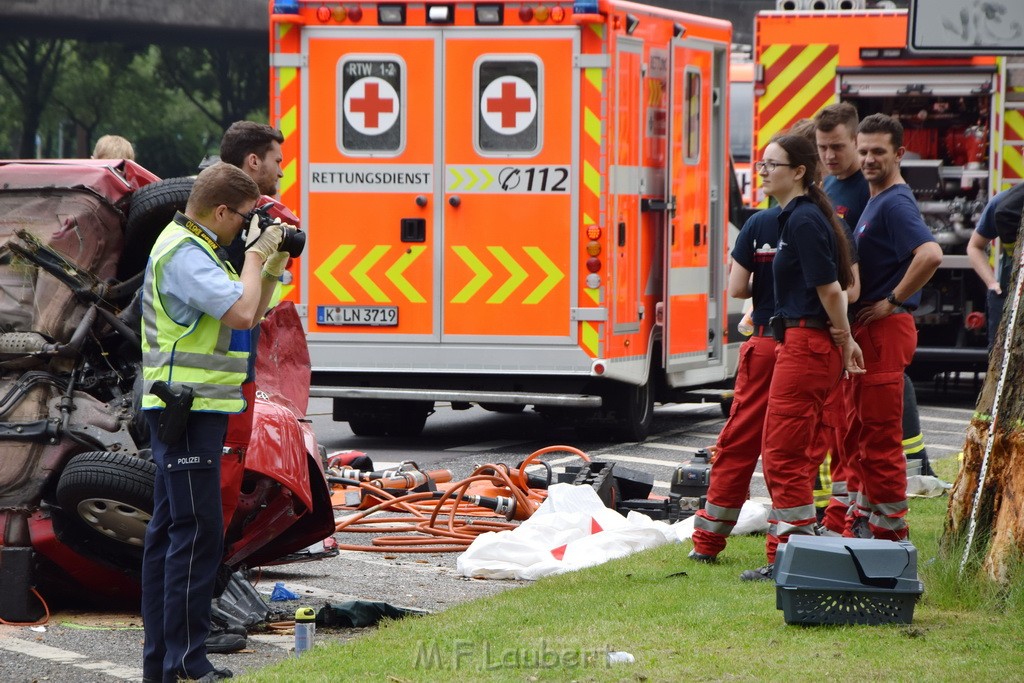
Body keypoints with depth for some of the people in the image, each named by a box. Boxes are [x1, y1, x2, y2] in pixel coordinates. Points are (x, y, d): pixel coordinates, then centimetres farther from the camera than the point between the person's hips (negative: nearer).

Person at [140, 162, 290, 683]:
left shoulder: (197, 249, 18)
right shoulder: (184, 253, -16)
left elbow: (249, 314, 23)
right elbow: (240, 313, -27)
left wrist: (273, 265, 10)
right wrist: (256, 253, -13)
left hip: (191, 410, 11)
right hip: (188, 410, -11)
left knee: (168, 531, 12)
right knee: (197, 532, -12)